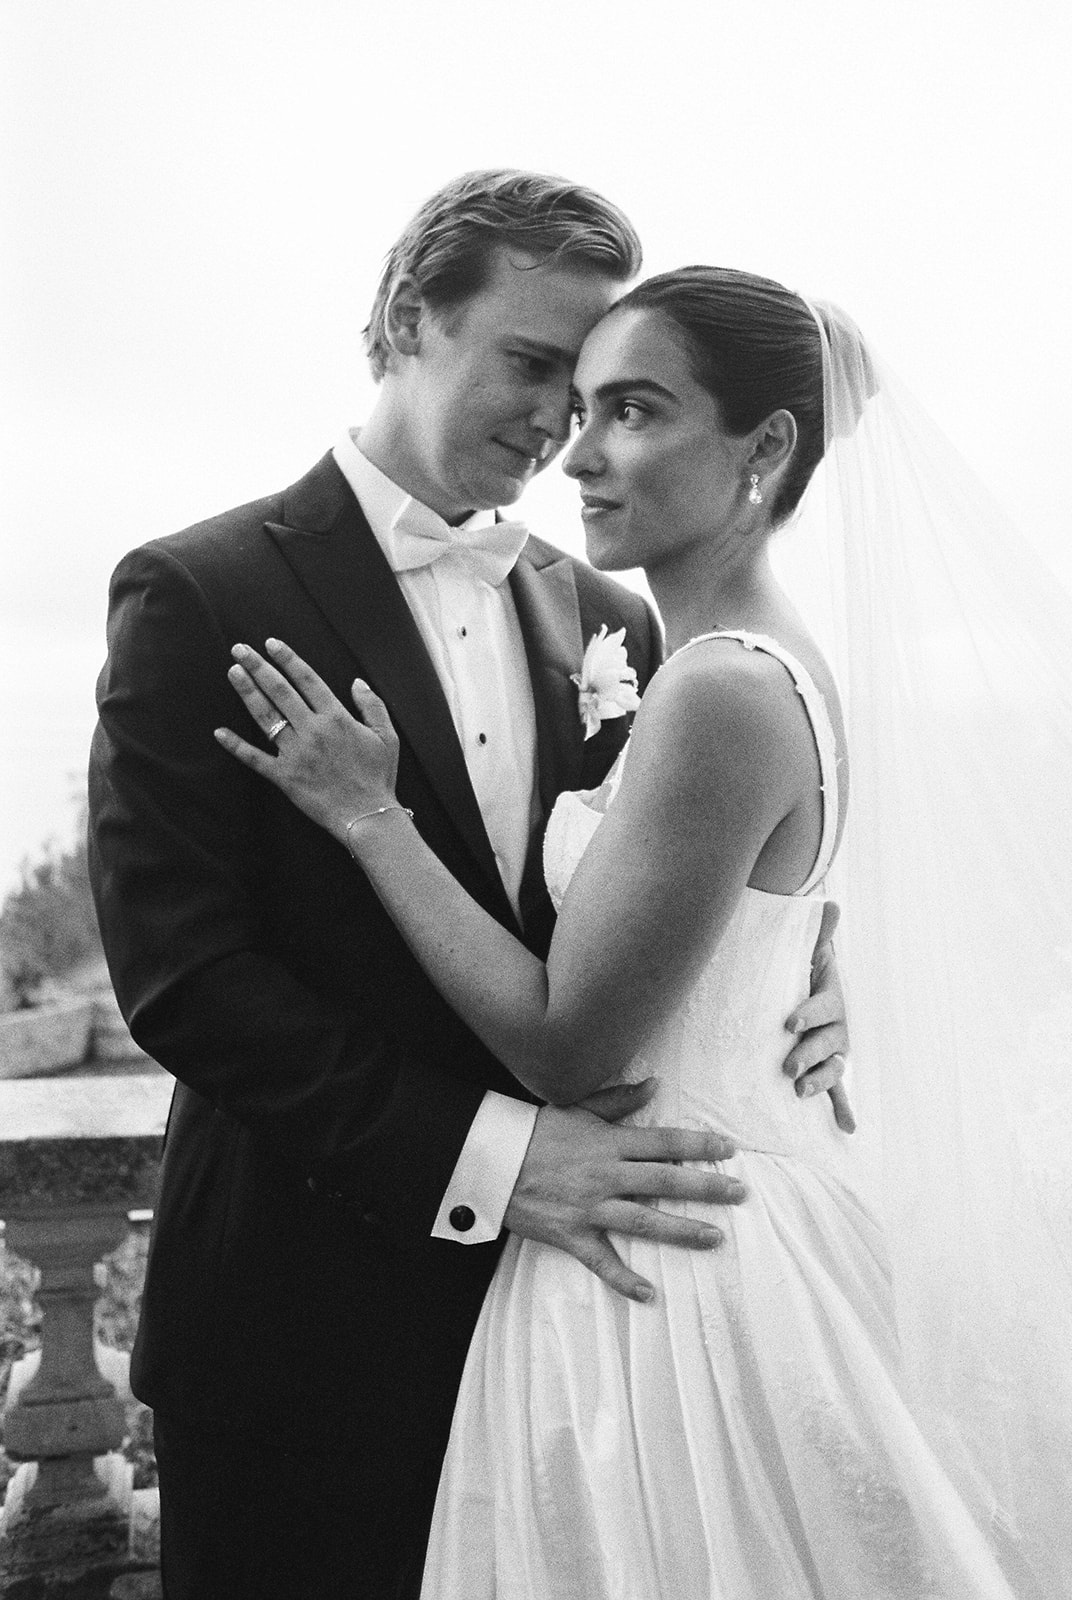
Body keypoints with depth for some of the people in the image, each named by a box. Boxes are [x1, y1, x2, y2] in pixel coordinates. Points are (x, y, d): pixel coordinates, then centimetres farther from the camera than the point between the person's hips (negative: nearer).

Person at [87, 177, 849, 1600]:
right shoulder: (202, 595, -9)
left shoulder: (608, 619, 7)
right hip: (311, 1309, -4)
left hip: (565, 1282, 5)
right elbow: (178, 973, -16)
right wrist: (485, 1155, -23)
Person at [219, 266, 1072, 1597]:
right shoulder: (775, 663, 5)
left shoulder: (720, 696, -24)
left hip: (671, 1269, -9)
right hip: (760, 1206, 9)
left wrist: (370, 815, -15)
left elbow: (568, 1050, -21)